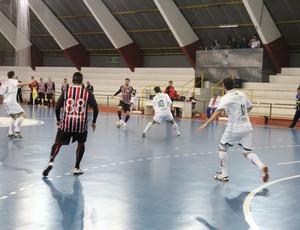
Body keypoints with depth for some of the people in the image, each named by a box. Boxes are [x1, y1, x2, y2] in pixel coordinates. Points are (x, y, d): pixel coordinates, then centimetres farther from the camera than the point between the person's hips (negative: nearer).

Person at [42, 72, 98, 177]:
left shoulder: (66, 92, 5)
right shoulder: (87, 93, 3)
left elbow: (57, 107, 4)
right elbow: (95, 108, 2)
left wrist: (58, 120, 20)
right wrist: (94, 122, 15)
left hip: (66, 122, 0)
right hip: (81, 123, 0)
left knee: (57, 143, 13)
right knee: (81, 144, 21)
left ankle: (51, 162, -8)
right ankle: (77, 168, 19)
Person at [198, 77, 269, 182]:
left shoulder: (226, 98, -10)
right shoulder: (241, 94, 10)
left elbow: (218, 111, -25)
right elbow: (249, 107, 24)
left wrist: (206, 123, -31)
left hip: (234, 129, -5)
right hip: (247, 128, 6)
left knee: (222, 148, 14)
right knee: (247, 152, 9)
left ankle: (224, 175, 14)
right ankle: (262, 167, -18)